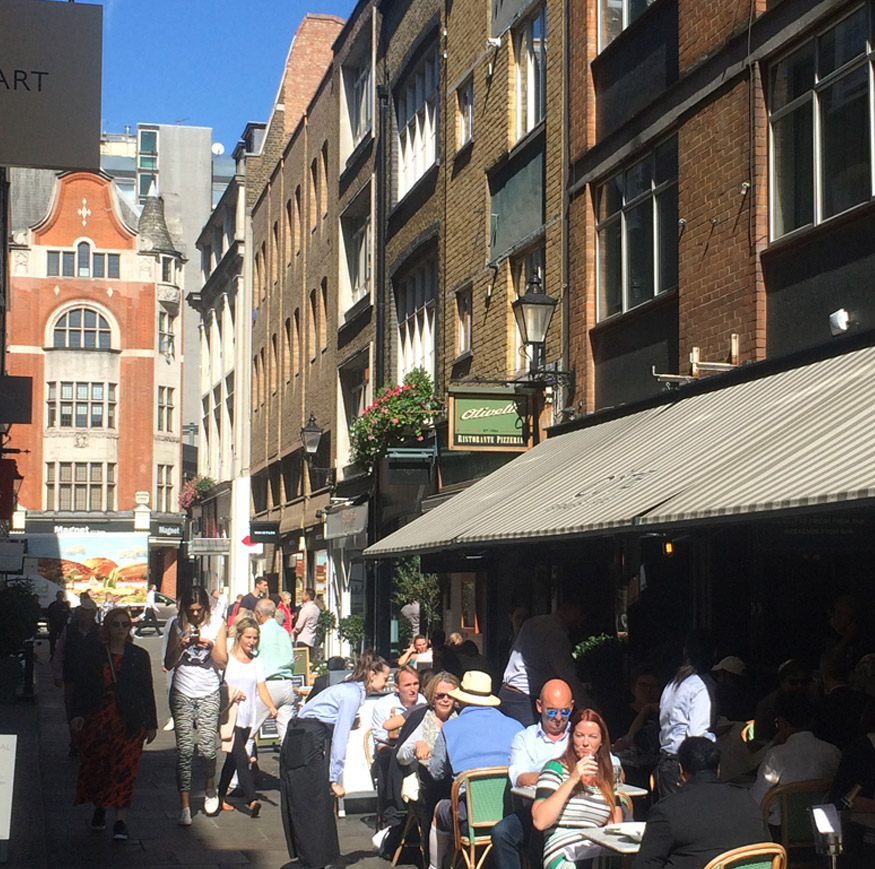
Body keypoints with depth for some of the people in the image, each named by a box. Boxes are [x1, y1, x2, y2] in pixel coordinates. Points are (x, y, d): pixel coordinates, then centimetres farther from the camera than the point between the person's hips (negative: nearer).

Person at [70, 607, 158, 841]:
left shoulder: (139, 656, 6)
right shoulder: (93, 655, 6)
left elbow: (147, 691, 8)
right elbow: (81, 687, 7)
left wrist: (151, 723, 7)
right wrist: (78, 714, -7)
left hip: (129, 722, -1)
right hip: (97, 721, 1)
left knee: (124, 769, -8)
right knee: (95, 767, 6)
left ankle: (121, 820, -8)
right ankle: (99, 808, 28)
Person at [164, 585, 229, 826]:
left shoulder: (217, 626, 3)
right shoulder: (178, 625, 4)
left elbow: (223, 663, 0)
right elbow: (168, 664, 4)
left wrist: (210, 646, -16)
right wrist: (181, 647, -13)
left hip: (208, 694, 0)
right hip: (182, 694, 0)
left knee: (207, 747, -7)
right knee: (184, 749, -6)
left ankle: (211, 788, 23)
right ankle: (185, 805, -4)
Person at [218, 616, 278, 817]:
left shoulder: (257, 662, 12)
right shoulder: (227, 659, 0)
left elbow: (262, 688, 3)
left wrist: (271, 706, -14)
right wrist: (229, 693, -21)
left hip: (248, 717, 5)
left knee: (233, 758, 12)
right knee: (241, 758, -14)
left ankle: (221, 796, 25)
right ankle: (251, 800, -20)